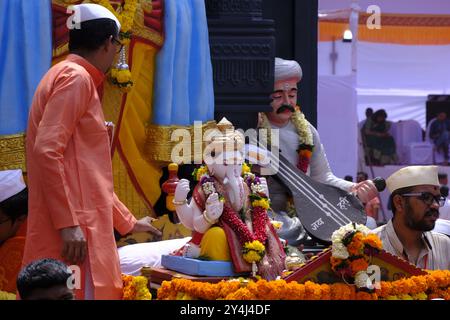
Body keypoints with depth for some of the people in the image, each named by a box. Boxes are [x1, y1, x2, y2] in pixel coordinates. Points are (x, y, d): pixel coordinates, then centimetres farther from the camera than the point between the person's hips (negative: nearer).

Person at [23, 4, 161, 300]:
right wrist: (68, 223, -22)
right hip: (72, 230, -10)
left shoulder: (76, 79, 25)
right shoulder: (76, 78, -6)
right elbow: (46, 150, -19)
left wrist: (128, 222, 37)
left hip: (82, 225, 10)